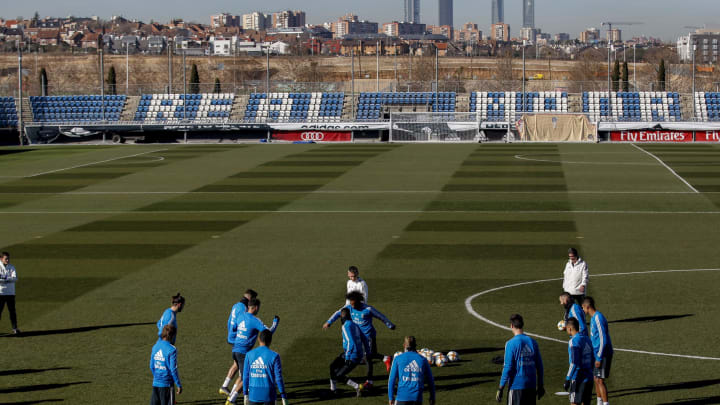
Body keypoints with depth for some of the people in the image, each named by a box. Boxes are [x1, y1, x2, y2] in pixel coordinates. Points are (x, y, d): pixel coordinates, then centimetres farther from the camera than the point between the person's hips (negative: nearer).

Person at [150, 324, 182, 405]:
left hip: (155, 383, 6)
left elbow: (151, 366, 11)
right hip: (166, 384, -6)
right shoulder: (171, 350, -14)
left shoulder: (155, 347, 5)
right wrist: (179, 385, -7)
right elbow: (173, 369, -15)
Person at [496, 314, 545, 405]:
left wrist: (500, 388, -8)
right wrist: (540, 386, 17)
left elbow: (507, 368, -13)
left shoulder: (511, 344, -10)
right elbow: (539, 366, 9)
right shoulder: (533, 342, 6)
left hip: (516, 386, -5)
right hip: (531, 386, 5)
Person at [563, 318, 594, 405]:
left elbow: (574, 364, -19)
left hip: (578, 379, -8)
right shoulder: (587, 339, 12)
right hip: (589, 378, 8)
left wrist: (567, 380, -16)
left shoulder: (573, 341, -14)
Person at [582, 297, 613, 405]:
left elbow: (603, 339, -21)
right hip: (596, 353, 10)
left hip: (603, 354, -10)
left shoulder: (598, 318, -18)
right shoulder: (593, 318, 13)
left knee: (600, 380, -10)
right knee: (596, 379, 14)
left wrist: (599, 358, -21)